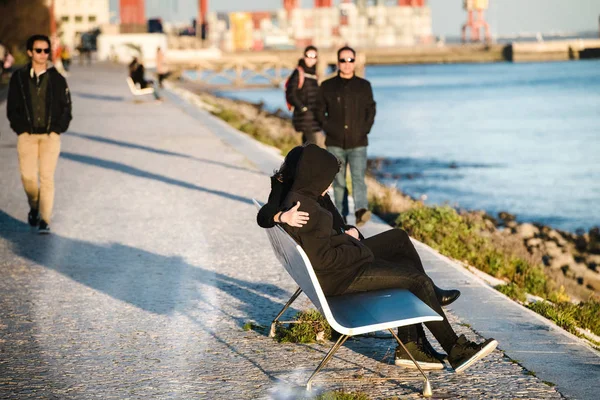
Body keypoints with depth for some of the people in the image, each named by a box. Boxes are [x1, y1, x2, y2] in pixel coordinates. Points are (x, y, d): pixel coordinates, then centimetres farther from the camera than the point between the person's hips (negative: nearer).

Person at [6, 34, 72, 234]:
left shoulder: (57, 79, 3)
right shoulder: (18, 78, 4)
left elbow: (66, 107, 6)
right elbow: (12, 107, 6)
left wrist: (57, 129, -3)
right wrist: (21, 128, -3)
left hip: (50, 135, -1)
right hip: (27, 135, 1)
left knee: (47, 177, -7)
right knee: (27, 176, 0)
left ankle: (44, 220, -5)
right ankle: (34, 207, 29)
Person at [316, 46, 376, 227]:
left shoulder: (364, 86, 8)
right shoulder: (327, 86, 6)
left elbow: (371, 110, 11)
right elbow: (320, 111, 9)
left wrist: (364, 130, -1)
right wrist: (329, 129, -3)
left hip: (358, 144, -1)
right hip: (335, 144, 1)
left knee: (358, 177, -17)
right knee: (339, 182, 5)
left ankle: (361, 211, -32)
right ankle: (341, 217, 13)